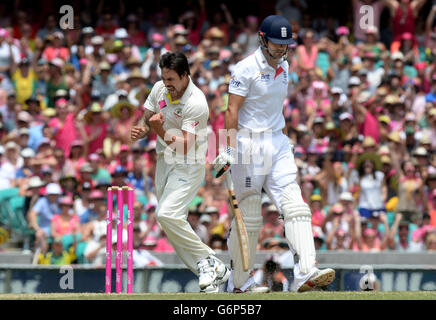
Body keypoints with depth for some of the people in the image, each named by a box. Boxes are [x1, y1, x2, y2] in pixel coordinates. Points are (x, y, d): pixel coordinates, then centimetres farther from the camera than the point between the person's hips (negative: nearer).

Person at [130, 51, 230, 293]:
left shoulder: (196, 103, -22)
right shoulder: (159, 89, -1)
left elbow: (185, 146, -24)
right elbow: (147, 119, 11)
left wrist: (160, 131, -35)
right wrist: (141, 131, -11)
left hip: (189, 165, -8)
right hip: (164, 161, 8)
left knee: (167, 214, -25)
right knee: (170, 225, 5)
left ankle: (207, 261, -11)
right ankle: (214, 272, 10)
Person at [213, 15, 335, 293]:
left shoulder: (283, 67, 13)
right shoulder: (247, 69, -9)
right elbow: (233, 110, -14)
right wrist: (230, 147, -22)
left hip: (278, 143, 6)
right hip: (249, 143, -6)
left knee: (295, 206, -10)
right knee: (249, 217, -1)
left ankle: (306, 274, -20)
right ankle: (239, 282, 11)